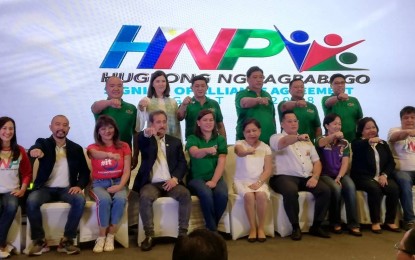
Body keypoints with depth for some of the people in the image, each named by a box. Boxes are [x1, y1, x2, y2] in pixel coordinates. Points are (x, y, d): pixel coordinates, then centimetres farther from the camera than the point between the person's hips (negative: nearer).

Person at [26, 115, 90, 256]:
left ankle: (67, 240, -20)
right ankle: (39, 241, -14)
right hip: (45, 188, -1)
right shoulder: (43, 143, 3)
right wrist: (35, 150, -50)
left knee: (80, 200, -31)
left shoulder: (76, 148, 10)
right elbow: (36, 148, -23)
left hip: (66, 189, 1)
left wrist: (79, 186, -12)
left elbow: (85, 172, 10)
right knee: (31, 201, -32)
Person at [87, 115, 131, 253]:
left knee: (121, 199, -33)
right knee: (104, 200, -35)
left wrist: (120, 186, -18)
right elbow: (97, 154, -26)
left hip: (118, 182, 1)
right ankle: (102, 236, -15)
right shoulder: (93, 147, 2)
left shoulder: (124, 146, 6)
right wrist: (109, 154, -49)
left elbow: (127, 171, 1)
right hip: (99, 184, -1)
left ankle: (110, 235, -16)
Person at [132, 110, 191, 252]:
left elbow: (183, 163, 10)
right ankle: (149, 235, -24)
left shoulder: (175, 141, 18)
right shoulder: (146, 141, 12)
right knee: (145, 196, -33)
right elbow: (139, 139, -15)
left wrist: (175, 178, -10)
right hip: (151, 183, -1)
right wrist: (146, 133, -40)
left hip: (170, 182, 2)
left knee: (185, 194, -28)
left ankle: (183, 233, -19)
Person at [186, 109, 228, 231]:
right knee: (206, 194, -33)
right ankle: (213, 229, -15)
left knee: (222, 194, -29)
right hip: (196, 178, -2)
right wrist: (207, 150, -43)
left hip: (216, 178, 2)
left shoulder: (220, 139, 9)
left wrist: (214, 181, -16)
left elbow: (221, 163, -1)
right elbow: (195, 153, -20)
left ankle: (211, 227, -7)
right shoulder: (192, 138, 4)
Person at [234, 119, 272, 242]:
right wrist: (247, 151, -53)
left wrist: (259, 182, -17)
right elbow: (239, 152, -28)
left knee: (262, 195, -31)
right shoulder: (240, 143, 0)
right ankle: (252, 228, -15)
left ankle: (261, 228, -14)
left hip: (259, 181, 1)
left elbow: (268, 170, 1)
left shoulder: (265, 147, 6)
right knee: (249, 195, -32)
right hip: (241, 180, -1)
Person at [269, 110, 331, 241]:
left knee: (325, 190, -19)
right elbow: (284, 142, -23)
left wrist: (315, 177, -2)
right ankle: (295, 227, -18)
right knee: (291, 191, -36)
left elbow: (317, 161, 17)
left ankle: (316, 226, -6)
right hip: (285, 177, -5)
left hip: (307, 178, 5)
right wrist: (298, 137, -44)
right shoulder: (276, 138, 3)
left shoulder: (306, 141, 22)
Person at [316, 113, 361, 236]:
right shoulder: (321, 139, 0)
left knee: (351, 187, -29)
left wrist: (339, 177, -17)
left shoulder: (344, 143, 10)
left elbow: (345, 163, 0)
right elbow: (321, 143, -28)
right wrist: (334, 135, -49)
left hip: (341, 174, 3)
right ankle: (335, 223, -13)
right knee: (336, 189, -33)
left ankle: (353, 224, -26)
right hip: (325, 174, -3)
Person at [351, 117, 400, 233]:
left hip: (381, 177, 4)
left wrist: (384, 175, -9)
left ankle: (390, 221, -14)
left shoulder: (383, 144, 20)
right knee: (374, 188, -34)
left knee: (394, 188, -25)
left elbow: (391, 162, 11)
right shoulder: (358, 143, 6)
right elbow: (357, 147, -22)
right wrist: (369, 141, -42)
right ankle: (375, 222, -23)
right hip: (363, 177, -4)